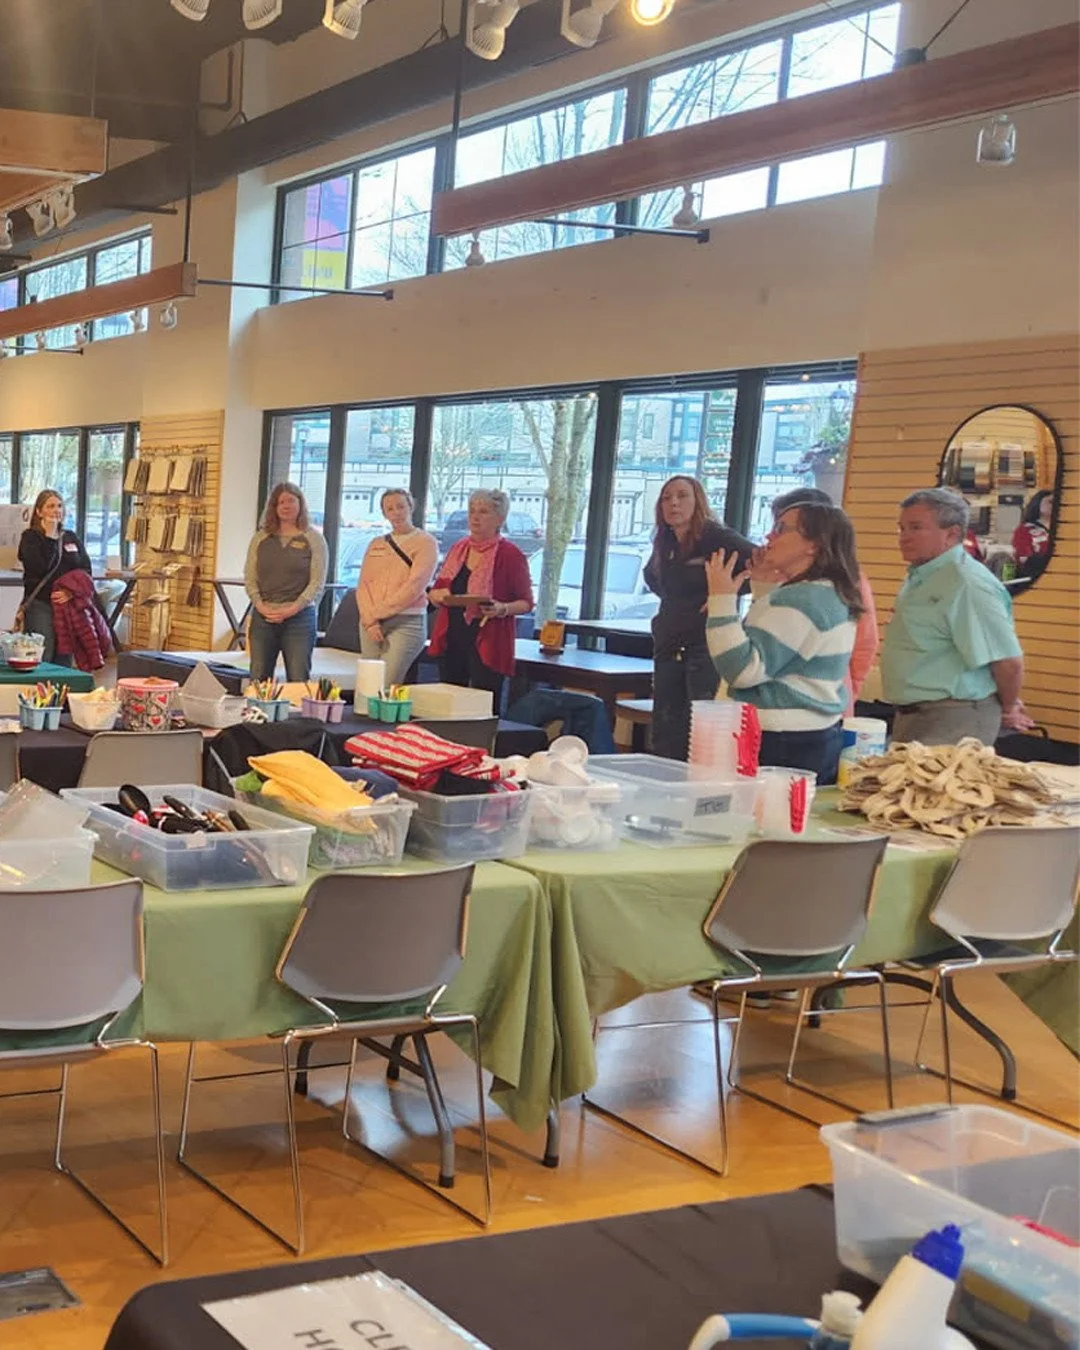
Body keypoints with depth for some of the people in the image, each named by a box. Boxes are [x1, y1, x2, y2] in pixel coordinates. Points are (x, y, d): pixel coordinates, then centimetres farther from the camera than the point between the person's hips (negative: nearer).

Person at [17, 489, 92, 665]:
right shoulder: (30, 537, 1)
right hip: (40, 605, -4)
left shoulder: (72, 538, 14)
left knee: (64, 661, 4)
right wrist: (50, 537, -12)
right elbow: (40, 567, -15)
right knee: (41, 660, -10)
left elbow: (86, 569, 7)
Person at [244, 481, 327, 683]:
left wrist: (292, 609, -14)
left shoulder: (313, 539, 1)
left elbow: (317, 582, -4)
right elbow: (249, 578, 8)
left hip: (299, 617, -3)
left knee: (298, 680, -2)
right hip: (263, 617, 3)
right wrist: (261, 606, -8)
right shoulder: (260, 538, 11)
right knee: (258, 679, 4)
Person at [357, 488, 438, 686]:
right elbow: (363, 584, 9)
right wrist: (369, 619, -8)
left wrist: (377, 613, -10)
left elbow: (414, 586, -11)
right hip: (371, 624, 5)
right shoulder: (376, 544, 16)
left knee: (385, 686, -16)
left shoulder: (426, 542, -1)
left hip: (406, 623, -5)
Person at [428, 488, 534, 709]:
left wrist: (502, 609, -21)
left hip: (486, 643, -6)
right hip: (451, 640, 6)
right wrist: (439, 595, -3)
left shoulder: (510, 554, -4)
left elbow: (526, 603, -2)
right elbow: (434, 593, 21)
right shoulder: (458, 549, 13)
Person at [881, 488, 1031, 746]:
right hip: (910, 715, 10)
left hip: (952, 722, -10)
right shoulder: (919, 577, 11)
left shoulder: (967, 583, -20)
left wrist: (1008, 709, -5)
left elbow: (1008, 661, -22)